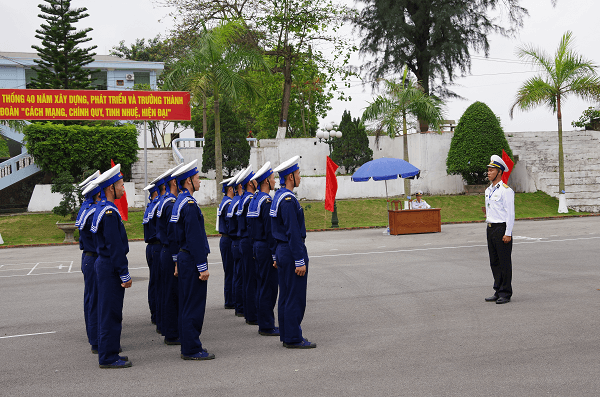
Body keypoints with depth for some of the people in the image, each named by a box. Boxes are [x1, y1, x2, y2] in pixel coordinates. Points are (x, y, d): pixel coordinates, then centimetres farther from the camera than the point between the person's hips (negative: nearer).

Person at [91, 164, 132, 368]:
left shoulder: (101, 208, 13)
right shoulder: (109, 212, -19)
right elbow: (115, 247, -22)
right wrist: (125, 275, -18)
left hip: (103, 264, 10)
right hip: (110, 268, -10)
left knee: (108, 311, 15)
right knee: (111, 312, -4)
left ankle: (108, 353, 23)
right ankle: (108, 357, 2)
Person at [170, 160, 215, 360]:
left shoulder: (180, 201, 14)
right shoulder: (189, 204, -18)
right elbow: (194, 238, -21)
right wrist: (202, 267, -19)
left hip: (184, 257, 10)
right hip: (192, 260, -10)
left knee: (187, 304, 14)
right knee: (194, 305, -5)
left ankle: (188, 346, 21)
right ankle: (191, 349, 1)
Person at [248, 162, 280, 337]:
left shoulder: (254, 199, 13)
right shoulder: (266, 201, -17)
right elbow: (269, 230, -20)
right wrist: (275, 255, -19)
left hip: (257, 246, 10)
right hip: (266, 248, -10)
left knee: (262, 286, 14)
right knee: (269, 287, -5)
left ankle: (263, 324, 20)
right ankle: (267, 326, 0)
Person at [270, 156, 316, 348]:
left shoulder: (278, 196, 13)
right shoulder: (288, 199, -19)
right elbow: (293, 233, -22)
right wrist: (300, 261, -20)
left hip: (281, 251, 10)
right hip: (292, 252, -10)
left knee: (285, 296, 14)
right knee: (295, 297, -4)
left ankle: (286, 335, 20)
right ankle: (293, 338, 1)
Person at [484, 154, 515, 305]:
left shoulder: (506, 190, -10)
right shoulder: (488, 191, 15)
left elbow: (510, 213, -13)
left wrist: (508, 233, -16)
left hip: (502, 228, -8)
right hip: (491, 228, 8)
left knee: (504, 262, -2)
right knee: (494, 262, 11)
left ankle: (505, 294, 4)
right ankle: (498, 291, 18)